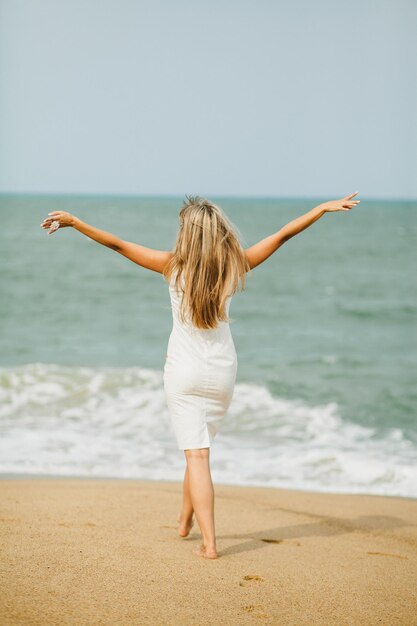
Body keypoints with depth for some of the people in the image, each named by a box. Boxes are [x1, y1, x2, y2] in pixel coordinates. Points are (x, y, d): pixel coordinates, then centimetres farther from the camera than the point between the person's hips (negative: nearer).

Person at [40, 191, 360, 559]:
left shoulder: (174, 266, -13)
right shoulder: (234, 267, -8)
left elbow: (118, 244, -9)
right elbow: (282, 235, -2)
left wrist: (74, 222, 0)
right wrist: (325, 208, 6)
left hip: (183, 372, -3)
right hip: (222, 372, 3)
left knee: (197, 455, -3)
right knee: (200, 447, 21)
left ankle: (209, 543, -10)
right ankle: (186, 521, 38)